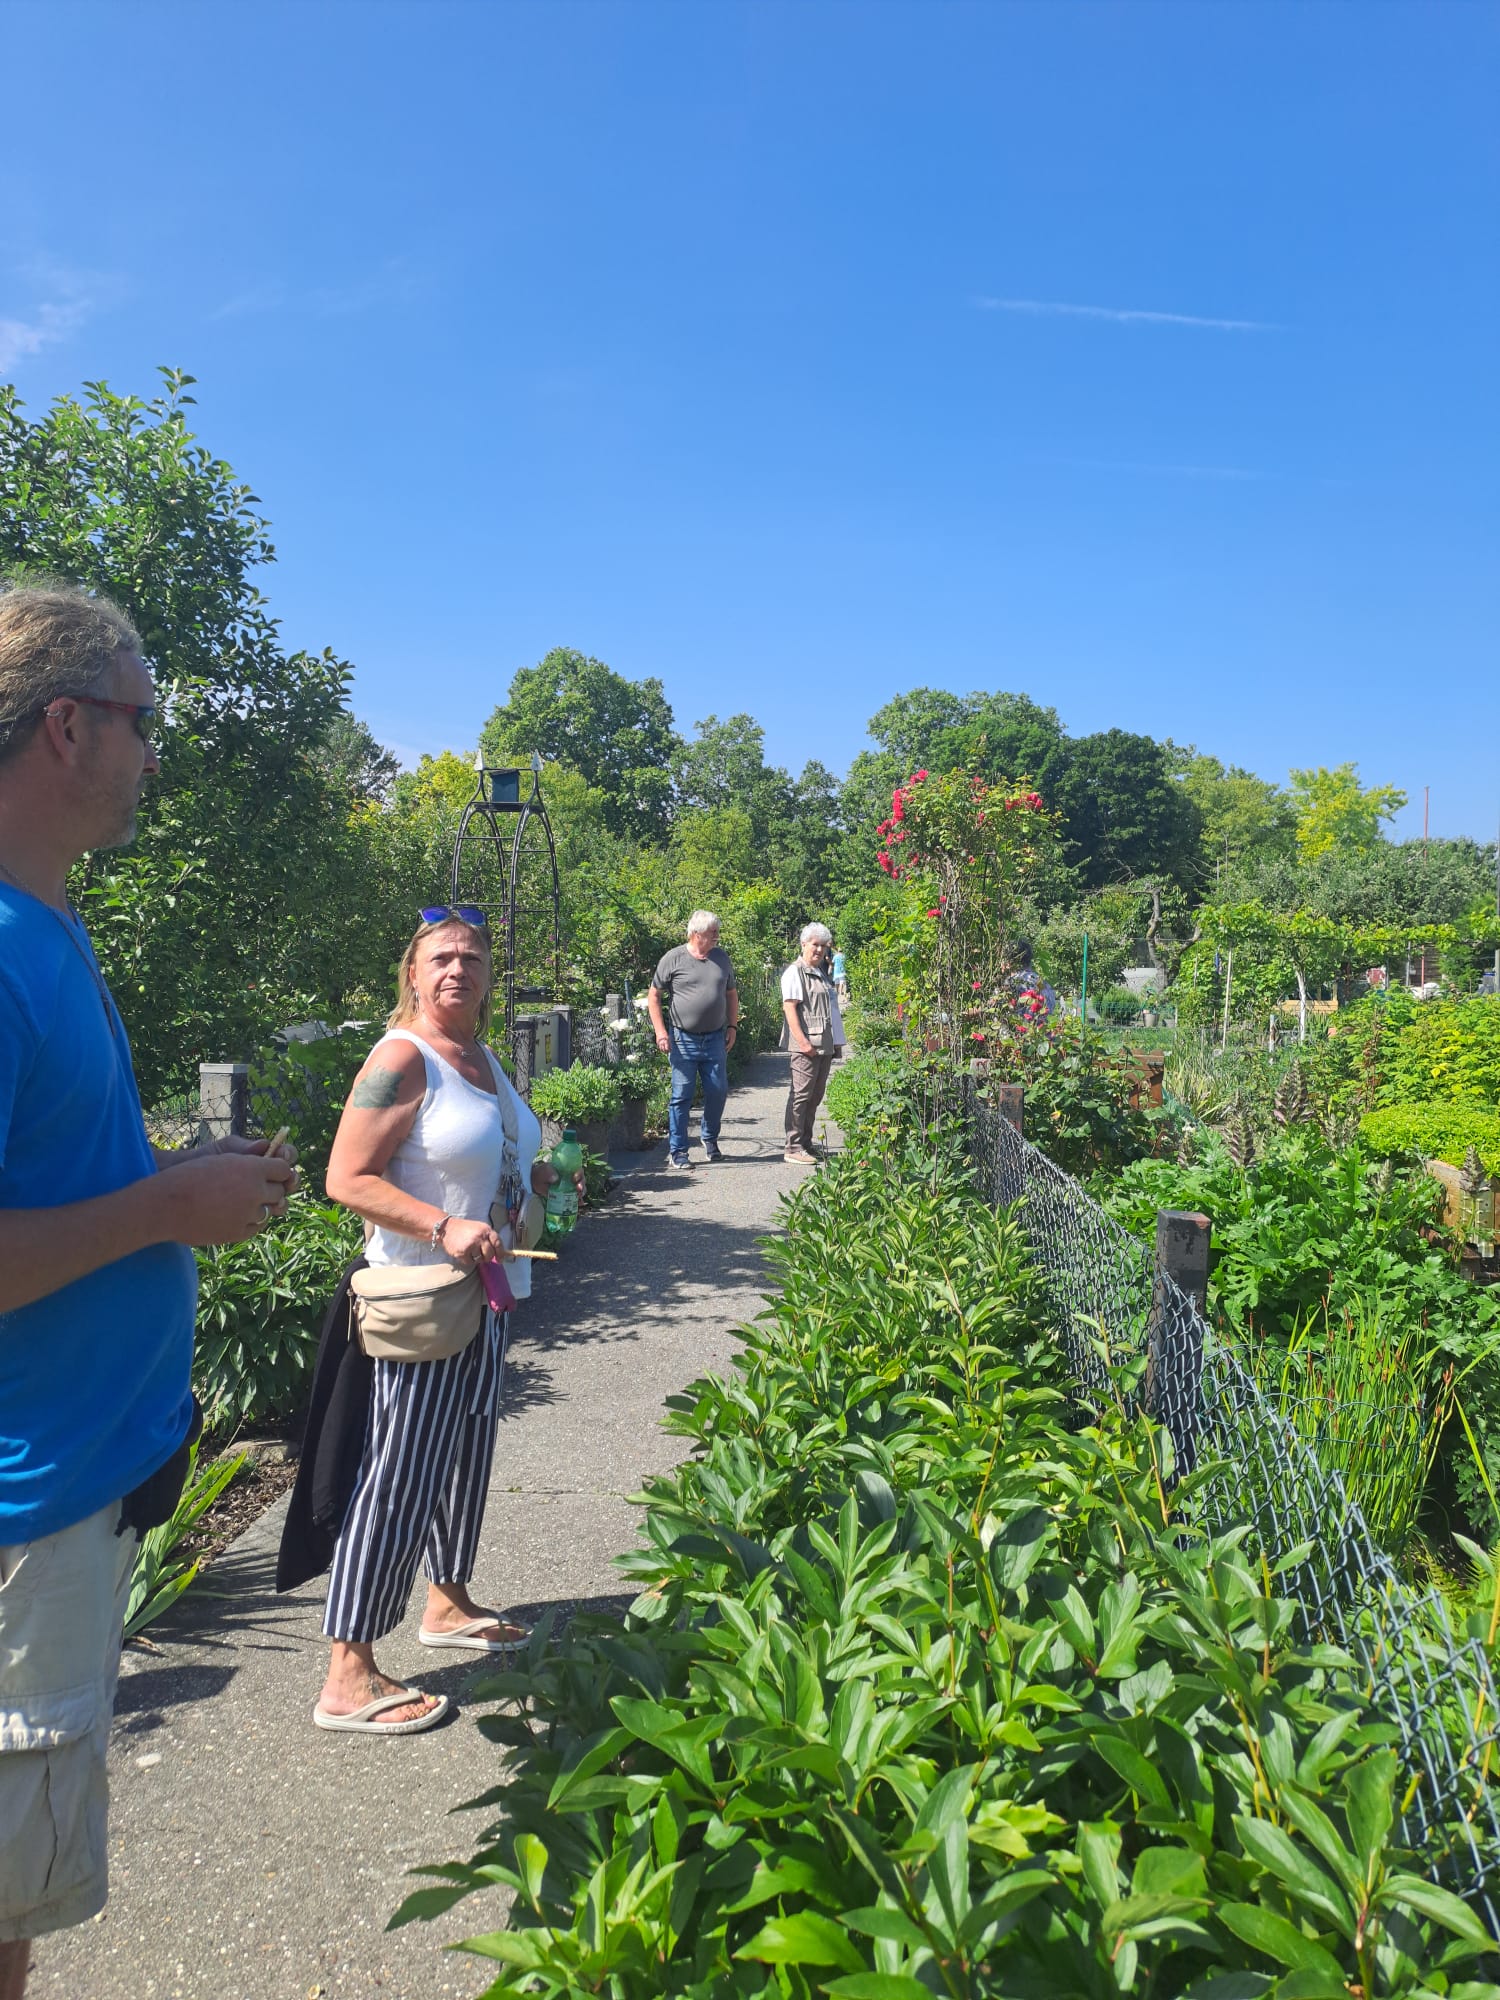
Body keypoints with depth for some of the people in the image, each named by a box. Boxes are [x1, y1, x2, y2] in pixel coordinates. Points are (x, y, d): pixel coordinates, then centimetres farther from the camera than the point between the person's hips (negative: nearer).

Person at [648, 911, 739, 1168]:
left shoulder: (721, 957, 10)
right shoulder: (674, 959, -4)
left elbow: (731, 994, 20)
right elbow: (654, 996, 0)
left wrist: (732, 1026, 11)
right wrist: (661, 1032, -8)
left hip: (715, 1039, 4)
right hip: (683, 1039, -4)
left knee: (718, 1091, 6)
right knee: (682, 1095, -1)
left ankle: (709, 1138, 30)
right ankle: (678, 1151, 9)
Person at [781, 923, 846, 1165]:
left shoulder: (821, 973, 21)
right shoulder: (795, 972, -6)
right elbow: (789, 1007, -15)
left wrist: (837, 1042, 20)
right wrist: (803, 1041, -21)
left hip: (825, 1045, 9)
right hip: (806, 1046, -9)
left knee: (815, 1096, 12)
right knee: (801, 1095, -7)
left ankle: (806, 1143, 20)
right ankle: (793, 1148, -5)